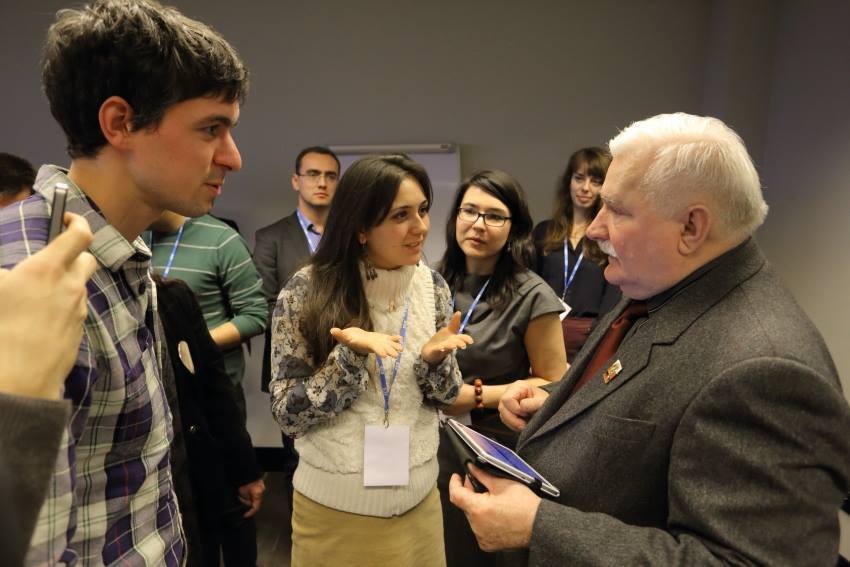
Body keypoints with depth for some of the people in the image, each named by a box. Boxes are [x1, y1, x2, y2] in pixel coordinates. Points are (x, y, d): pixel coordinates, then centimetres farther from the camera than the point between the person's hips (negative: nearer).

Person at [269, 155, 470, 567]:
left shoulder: (432, 285, -6)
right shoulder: (306, 291, -16)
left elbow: (445, 397, 1)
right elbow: (288, 413, -13)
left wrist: (434, 359, -21)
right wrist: (351, 355, -28)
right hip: (335, 505, -3)